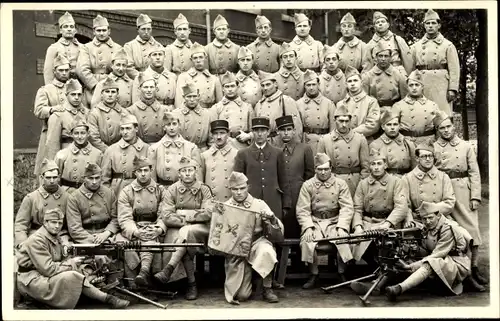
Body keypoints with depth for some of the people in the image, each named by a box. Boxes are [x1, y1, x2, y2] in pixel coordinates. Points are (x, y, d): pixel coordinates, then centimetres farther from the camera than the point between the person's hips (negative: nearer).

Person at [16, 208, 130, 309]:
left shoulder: (54, 238, 13)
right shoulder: (37, 240, -18)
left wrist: (70, 261, -13)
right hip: (31, 280, -9)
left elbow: (59, 261, 9)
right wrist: (71, 263, -14)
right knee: (72, 276, -29)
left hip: (44, 276, 9)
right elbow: (48, 269, -25)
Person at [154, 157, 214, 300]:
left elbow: (208, 213, -8)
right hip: (176, 230, 1)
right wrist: (186, 220, -14)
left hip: (200, 230, -1)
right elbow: (166, 217, -5)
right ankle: (192, 283, -23)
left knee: (186, 231, -35)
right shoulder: (172, 190, 6)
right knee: (183, 241, -33)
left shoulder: (204, 190, 7)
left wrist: (184, 214, -8)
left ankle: (168, 269, -36)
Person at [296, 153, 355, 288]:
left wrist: (341, 227, -16)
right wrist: (308, 227, -16)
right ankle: (313, 274, -7)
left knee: (344, 240, -28)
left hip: (335, 222, 0)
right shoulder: (307, 185, 5)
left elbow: (347, 208, -2)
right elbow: (302, 210, -1)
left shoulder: (341, 184, 5)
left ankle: (343, 274, -5)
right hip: (314, 222, 0)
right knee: (307, 242, -28)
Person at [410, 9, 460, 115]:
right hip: (421, 87, 2)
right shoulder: (415, 47, 14)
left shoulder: (448, 45, 7)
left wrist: (452, 89, -9)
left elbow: (454, 69, 1)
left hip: (441, 87, -2)